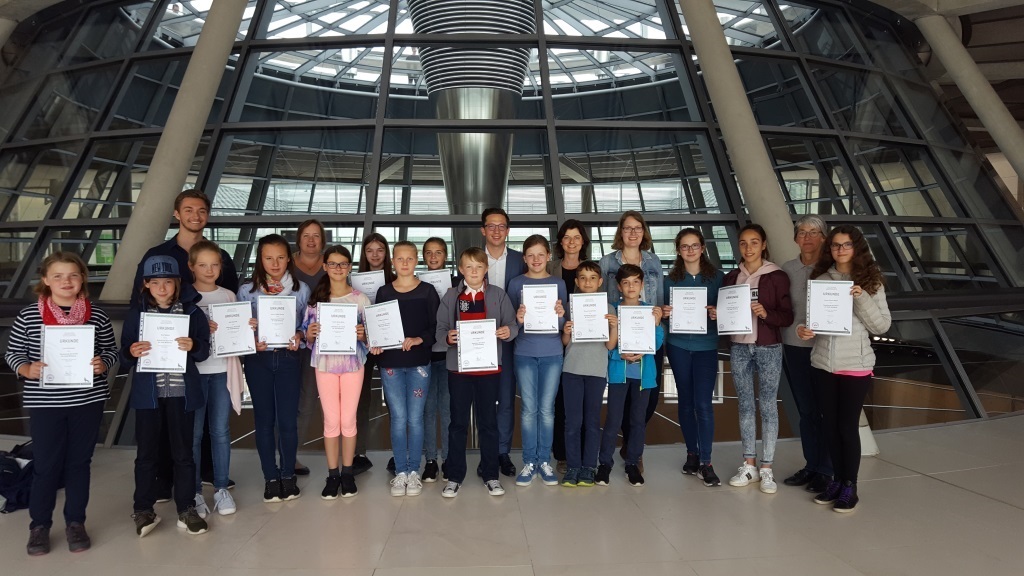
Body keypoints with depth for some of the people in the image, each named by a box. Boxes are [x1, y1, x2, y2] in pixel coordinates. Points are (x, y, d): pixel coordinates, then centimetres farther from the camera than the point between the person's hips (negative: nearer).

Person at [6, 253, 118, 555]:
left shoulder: (97, 315, -2)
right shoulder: (27, 315, -3)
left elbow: (111, 350, 6)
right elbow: (13, 352, 4)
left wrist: (103, 364, -14)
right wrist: (27, 370, -15)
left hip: (88, 401, 1)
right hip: (45, 403, -1)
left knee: (79, 462, 12)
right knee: (46, 465, 7)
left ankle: (75, 522, 27)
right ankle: (39, 525, 27)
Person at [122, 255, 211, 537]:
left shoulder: (191, 311, -1)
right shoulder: (136, 313, 2)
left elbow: (204, 350, 0)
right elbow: (124, 357, 2)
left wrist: (192, 346, -21)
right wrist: (132, 353, -20)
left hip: (181, 392, -1)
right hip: (147, 393, 1)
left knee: (183, 452, 8)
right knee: (146, 453, 10)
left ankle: (186, 509, 20)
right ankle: (143, 510, 26)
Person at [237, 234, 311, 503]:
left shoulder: (301, 290, 2)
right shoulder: (247, 291, 1)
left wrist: (299, 336, -14)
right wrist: (252, 342, -15)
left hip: (288, 358, 0)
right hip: (258, 360, 0)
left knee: (288, 420, 3)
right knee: (264, 420, 8)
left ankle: (288, 475, 20)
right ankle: (271, 478, 21)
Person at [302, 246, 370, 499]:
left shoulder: (360, 299, -2)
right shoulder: (316, 298, 3)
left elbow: (370, 334, 1)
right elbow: (308, 337, 6)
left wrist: (362, 335, -20)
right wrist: (311, 333, -15)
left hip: (353, 364, -1)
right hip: (325, 364, 1)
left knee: (348, 419, 6)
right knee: (331, 420, 6)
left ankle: (347, 473, 20)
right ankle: (332, 474, 18)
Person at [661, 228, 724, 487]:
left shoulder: (717, 276, 3)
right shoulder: (671, 279, 7)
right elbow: (665, 310, 11)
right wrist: (664, 313, -11)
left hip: (706, 346, -1)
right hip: (678, 345, 2)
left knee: (703, 404, -6)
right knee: (686, 401, 10)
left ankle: (706, 462, 3)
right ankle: (692, 453, 24)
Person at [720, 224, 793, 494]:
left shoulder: (777, 276, -3)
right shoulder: (731, 277, 8)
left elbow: (788, 316, -6)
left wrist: (766, 313, -23)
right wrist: (716, 314, -7)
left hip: (768, 348, -3)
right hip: (739, 348, 3)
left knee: (768, 407, 3)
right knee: (745, 406, 9)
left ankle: (766, 468, 12)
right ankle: (748, 464, 19)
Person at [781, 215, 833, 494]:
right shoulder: (788, 269, 6)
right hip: (795, 346, 4)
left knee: (826, 410, 6)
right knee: (806, 410, 12)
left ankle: (825, 471, 19)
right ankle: (810, 465, 26)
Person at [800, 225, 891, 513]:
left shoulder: (870, 282, -2)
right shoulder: (820, 279, 4)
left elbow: (882, 326, -4)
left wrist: (861, 298, -18)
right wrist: (805, 330, -14)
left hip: (855, 366, -3)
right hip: (822, 364, 3)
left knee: (848, 426, 3)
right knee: (830, 425, 11)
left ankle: (850, 487, 19)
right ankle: (837, 480, 27)